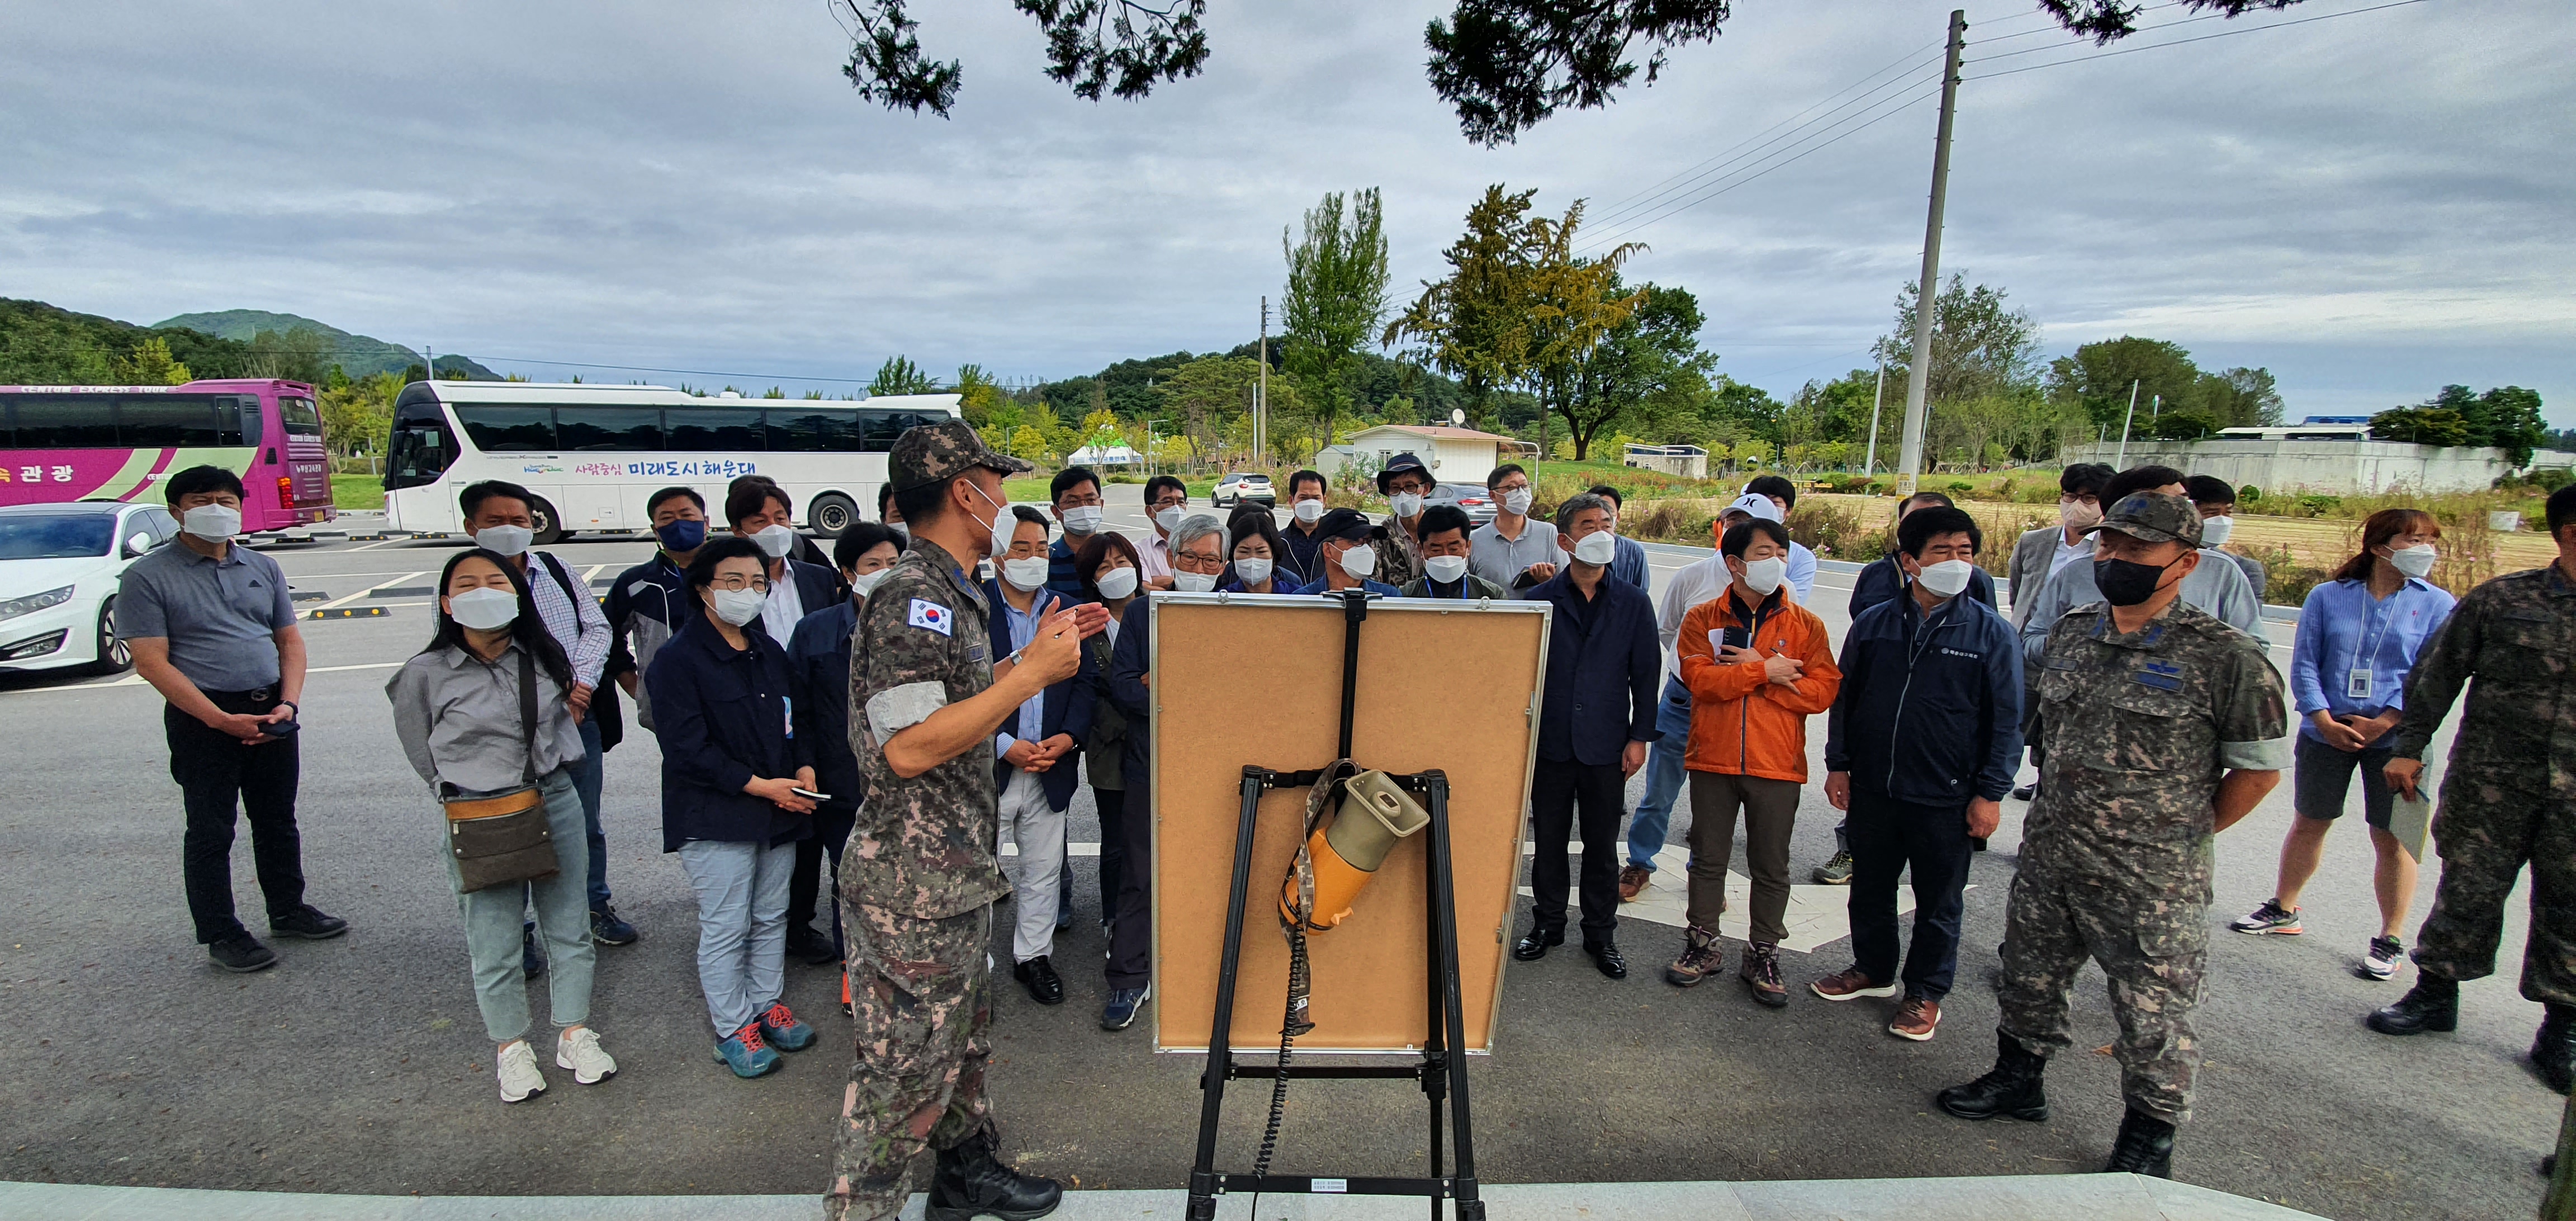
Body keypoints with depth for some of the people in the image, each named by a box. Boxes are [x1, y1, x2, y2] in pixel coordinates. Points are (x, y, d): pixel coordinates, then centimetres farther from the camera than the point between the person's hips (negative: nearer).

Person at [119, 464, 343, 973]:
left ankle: (288, 910, 30)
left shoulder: (263, 568, 10)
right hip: (202, 718, -5)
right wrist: (222, 720, -20)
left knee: (278, 820, 16)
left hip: (271, 712, 5)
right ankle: (220, 935, 16)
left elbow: (290, 641, 11)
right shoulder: (148, 577, -6)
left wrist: (288, 703, -6)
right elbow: (152, 662, -12)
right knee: (210, 830, 4)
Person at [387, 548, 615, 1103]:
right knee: (494, 943, 6)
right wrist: (466, 794, 7)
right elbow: (421, 751, 3)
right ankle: (511, 1047, 26)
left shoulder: (544, 657, 0)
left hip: (557, 803, 3)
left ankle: (574, 1034, 28)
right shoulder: (426, 674, -11)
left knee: (570, 928, 12)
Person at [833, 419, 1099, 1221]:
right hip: (913, 883, -10)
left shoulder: (950, 594, 13)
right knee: (905, 1066, 3)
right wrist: (1031, 674, -23)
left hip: (957, 873, 11)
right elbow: (910, 747, -27)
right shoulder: (912, 598, -20)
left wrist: (1037, 656, 12)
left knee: (963, 1036, 24)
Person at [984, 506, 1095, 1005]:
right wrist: (1004, 746, -16)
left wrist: (1068, 737, -10)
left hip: (1051, 767, 4)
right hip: (989, 767, -4)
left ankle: (1034, 954, 31)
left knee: (1044, 868, 14)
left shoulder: (1067, 610, 7)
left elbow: (1082, 684, 6)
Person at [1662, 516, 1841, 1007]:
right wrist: (1765, 672, -17)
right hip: (1713, 762, 0)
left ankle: (1763, 956, 24)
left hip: (1777, 766, 0)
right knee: (1708, 858, 12)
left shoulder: (1805, 625, 1)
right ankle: (1703, 944, 27)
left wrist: (1746, 672, -15)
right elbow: (1699, 679, -15)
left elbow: (1823, 690, -10)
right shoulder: (1702, 619, 0)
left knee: (1771, 867, 9)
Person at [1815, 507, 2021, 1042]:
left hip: (1946, 798, -2)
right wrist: (1838, 765, 5)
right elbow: (1843, 697, 8)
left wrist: (1990, 793, -6)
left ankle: (1925, 993, 30)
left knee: (1938, 902, 11)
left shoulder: (1992, 633, -6)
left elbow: (2007, 720, -3)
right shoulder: (1873, 624, 0)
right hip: (1872, 790, 3)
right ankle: (1873, 970, 39)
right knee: (1870, 888, 18)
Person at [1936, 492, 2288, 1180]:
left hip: (2152, 882, -5)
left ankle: (2149, 1137, 28)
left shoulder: (2225, 658, -13)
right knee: (2030, 978, 20)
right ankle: (2018, 1079, 41)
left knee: (2153, 1016, 8)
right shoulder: (2069, 635, 4)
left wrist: (2179, 836, -2)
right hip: (2047, 860, 6)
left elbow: (2260, 767, -5)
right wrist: (2065, 815, 15)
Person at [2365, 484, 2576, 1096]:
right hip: (2491, 780, -1)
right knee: (2468, 890, 7)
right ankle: (2436, 993, 22)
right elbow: (2437, 675, 5)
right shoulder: (2500, 599, 0)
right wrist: (2410, 747, 3)